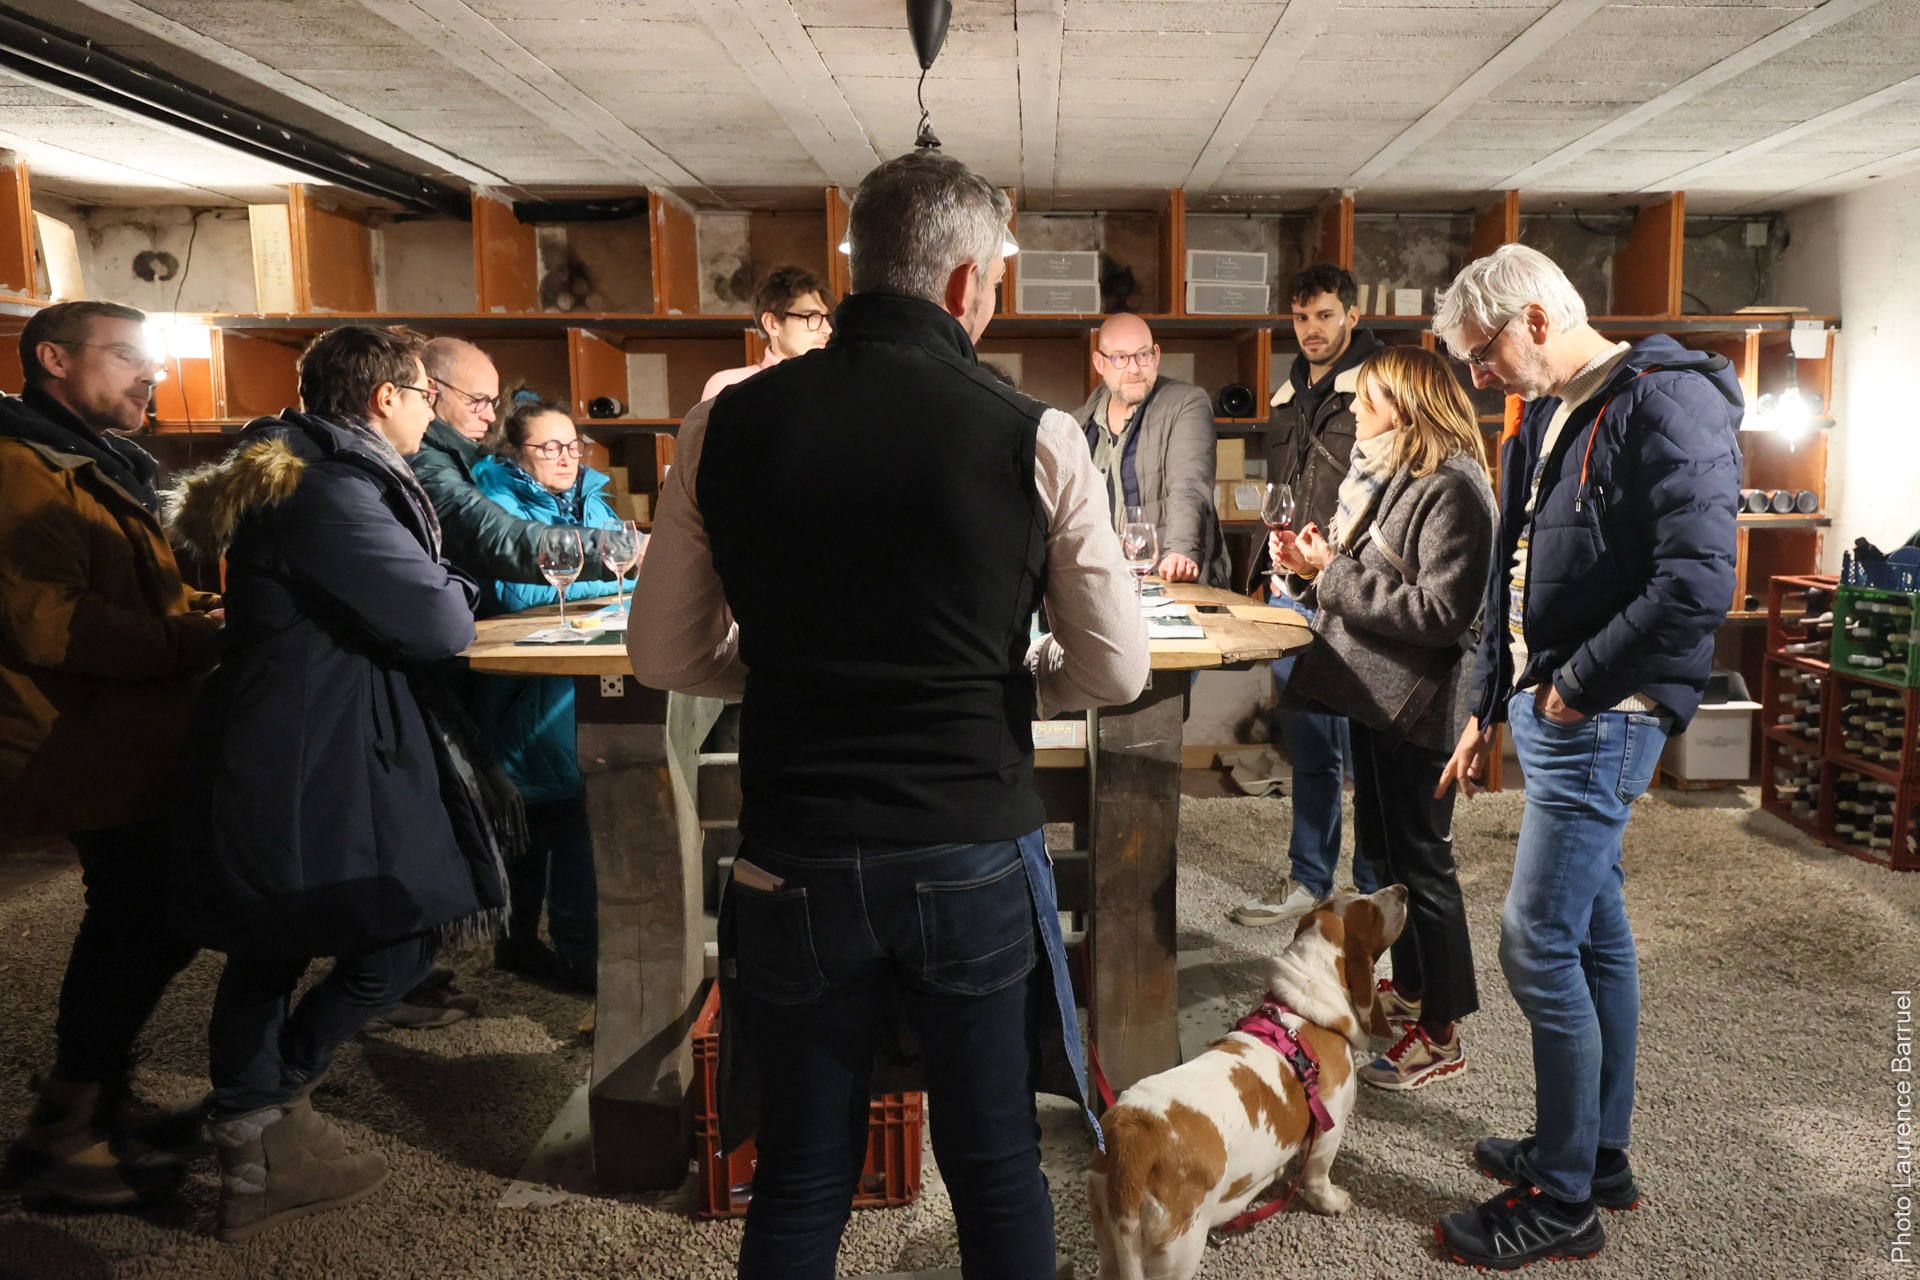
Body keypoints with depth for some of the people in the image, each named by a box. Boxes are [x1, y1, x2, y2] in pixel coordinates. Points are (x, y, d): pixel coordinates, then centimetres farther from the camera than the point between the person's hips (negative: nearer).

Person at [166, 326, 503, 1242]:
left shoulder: (292, 474, 14)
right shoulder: (331, 494, -20)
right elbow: (440, 624, -21)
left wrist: (433, 593, 5)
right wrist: (453, 594, 0)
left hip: (266, 749, 11)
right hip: (314, 773, -11)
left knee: (269, 949, 16)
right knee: (404, 936, 3)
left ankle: (252, 1154, 28)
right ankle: (271, 1111, 18)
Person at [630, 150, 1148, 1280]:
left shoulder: (728, 425, -2)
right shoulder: (1034, 437, -8)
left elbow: (665, 655, 3)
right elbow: (1116, 670, -4)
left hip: (797, 861, 2)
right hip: (974, 857, -1)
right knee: (999, 1175, 18)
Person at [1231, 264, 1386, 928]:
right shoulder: (1288, 397, 17)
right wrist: (1264, 572, 18)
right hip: (1293, 593, 7)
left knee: (1363, 748, 1)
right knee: (1308, 748, 14)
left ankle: (1377, 890, 15)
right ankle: (1307, 879, 25)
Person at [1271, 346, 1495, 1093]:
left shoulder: (1452, 489, -18)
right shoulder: (1382, 474, 13)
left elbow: (1441, 612, -26)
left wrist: (1334, 573, -21)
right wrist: (1310, 563, -2)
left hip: (1415, 705, -10)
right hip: (1374, 693, 10)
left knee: (1421, 862, 0)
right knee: (1382, 853, 19)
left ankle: (1441, 1032, 13)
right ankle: (1410, 987, 37)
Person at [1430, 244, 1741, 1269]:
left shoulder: (1666, 404, -15)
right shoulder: (1544, 421, 15)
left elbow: (1697, 584, -25)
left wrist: (1579, 685, -17)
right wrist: (1489, 709, 20)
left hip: (1600, 720, -9)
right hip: (1547, 711, 10)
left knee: (1538, 946, -6)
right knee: (1595, 933, 17)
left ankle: (1562, 1202, 9)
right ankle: (1600, 1153, 31)